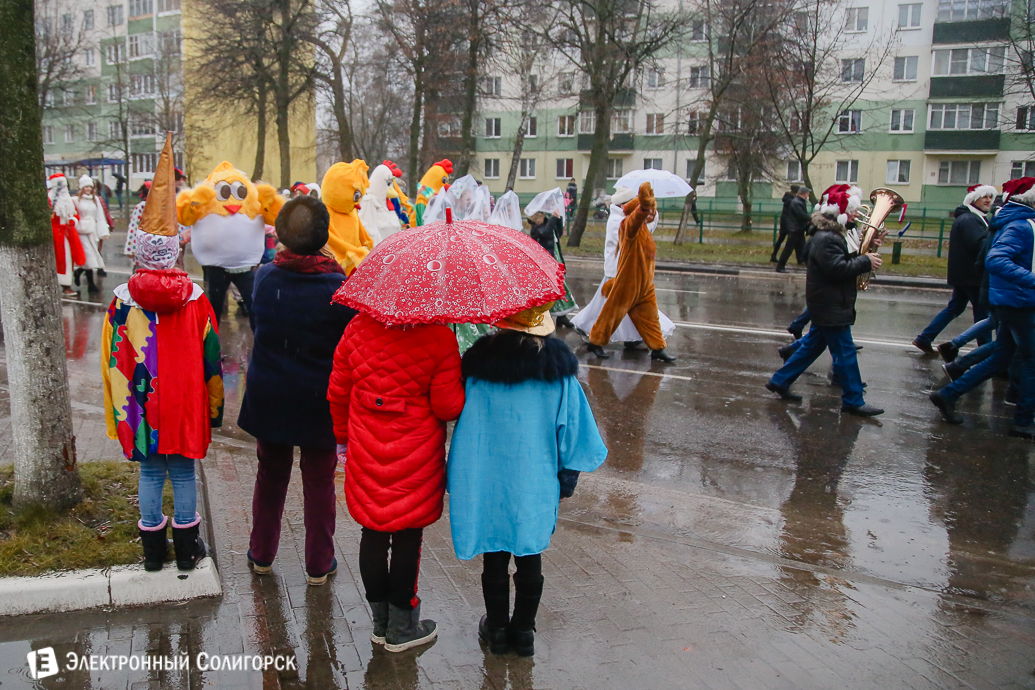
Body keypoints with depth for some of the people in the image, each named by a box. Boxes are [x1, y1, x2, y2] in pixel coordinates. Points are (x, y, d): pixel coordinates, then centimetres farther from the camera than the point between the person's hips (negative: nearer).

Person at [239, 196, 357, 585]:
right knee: (319, 483, 12)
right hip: (319, 404, -3)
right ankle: (319, 565, 24)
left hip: (268, 399, 3)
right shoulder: (339, 289, -19)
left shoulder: (264, 278, -8)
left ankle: (261, 555, 36)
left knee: (270, 476, 21)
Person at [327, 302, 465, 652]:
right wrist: (463, 382, 8)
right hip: (416, 457, -3)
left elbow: (337, 393, 5)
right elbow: (448, 406, -13)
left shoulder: (357, 328, -4)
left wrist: (343, 436, 21)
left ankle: (380, 621, 31)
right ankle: (401, 628, 24)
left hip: (366, 454, 4)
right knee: (408, 536, 10)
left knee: (373, 534, 16)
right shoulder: (440, 338, -16)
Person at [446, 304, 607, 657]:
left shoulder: (479, 369, -13)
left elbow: (466, 434, -8)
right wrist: (566, 482, 10)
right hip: (537, 488, 1)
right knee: (530, 560, 15)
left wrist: (459, 483, 2)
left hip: (487, 485, -1)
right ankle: (523, 630, 29)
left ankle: (497, 629, 29)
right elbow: (574, 434, -3)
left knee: (494, 559, 15)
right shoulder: (561, 375, -8)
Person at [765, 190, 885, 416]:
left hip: (828, 305, 11)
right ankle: (853, 401, 4)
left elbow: (846, 260, 17)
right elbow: (838, 268, -27)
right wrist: (866, 262, -19)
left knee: (812, 346, 17)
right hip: (831, 306, -11)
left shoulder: (833, 235, 14)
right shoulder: (826, 240, -21)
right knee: (845, 353, -4)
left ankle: (780, 381, 23)